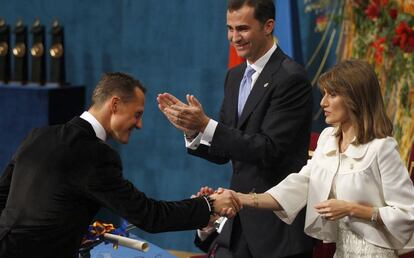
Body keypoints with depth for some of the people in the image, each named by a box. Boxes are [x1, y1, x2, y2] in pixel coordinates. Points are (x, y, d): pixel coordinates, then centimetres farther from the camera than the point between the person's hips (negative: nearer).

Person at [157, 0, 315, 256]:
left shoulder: (291, 78, -14)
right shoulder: (235, 76, 11)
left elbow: (269, 150, -20)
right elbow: (224, 152, 11)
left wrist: (206, 124, -24)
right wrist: (192, 128, -9)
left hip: (279, 223, -7)